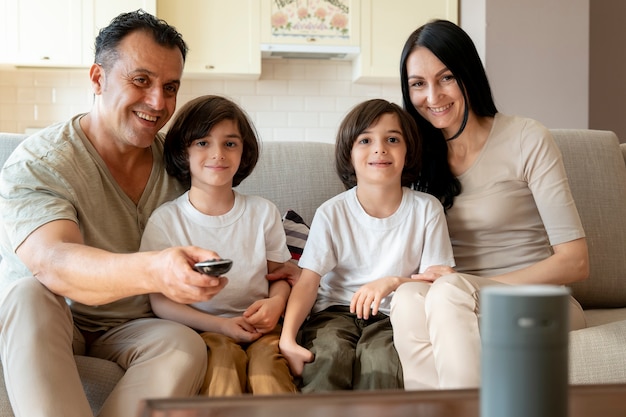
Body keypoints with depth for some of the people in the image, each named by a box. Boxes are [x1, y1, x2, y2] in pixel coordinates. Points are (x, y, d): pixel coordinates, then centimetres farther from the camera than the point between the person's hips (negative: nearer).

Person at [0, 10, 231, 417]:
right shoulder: (37, 165, -17)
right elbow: (51, 261, -37)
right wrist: (153, 271, -57)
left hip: (130, 331, 3)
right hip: (39, 332, -2)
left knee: (185, 346, -28)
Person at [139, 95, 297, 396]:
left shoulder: (263, 212, 7)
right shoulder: (165, 220, -2)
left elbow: (280, 273, 15)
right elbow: (161, 300, -4)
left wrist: (277, 301, -10)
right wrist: (220, 325, -16)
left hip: (258, 328, 2)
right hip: (198, 330, -1)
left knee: (267, 357, -30)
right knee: (224, 354, -32)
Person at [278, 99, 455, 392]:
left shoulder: (426, 209, 1)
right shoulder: (332, 213, 0)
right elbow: (308, 281, -6)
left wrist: (393, 282, -23)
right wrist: (287, 337, -24)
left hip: (393, 315, 0)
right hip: (335, 310, 0)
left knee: (378, 358, -32)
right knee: (330, 354, -33)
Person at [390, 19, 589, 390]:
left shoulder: (527, 140, -4)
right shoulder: (420, 154, 10)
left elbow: (575, 262, -8)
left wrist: (469, 285, -18)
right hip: (457, 308, 3)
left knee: (449, 291, -35)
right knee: (408, 299, -32)